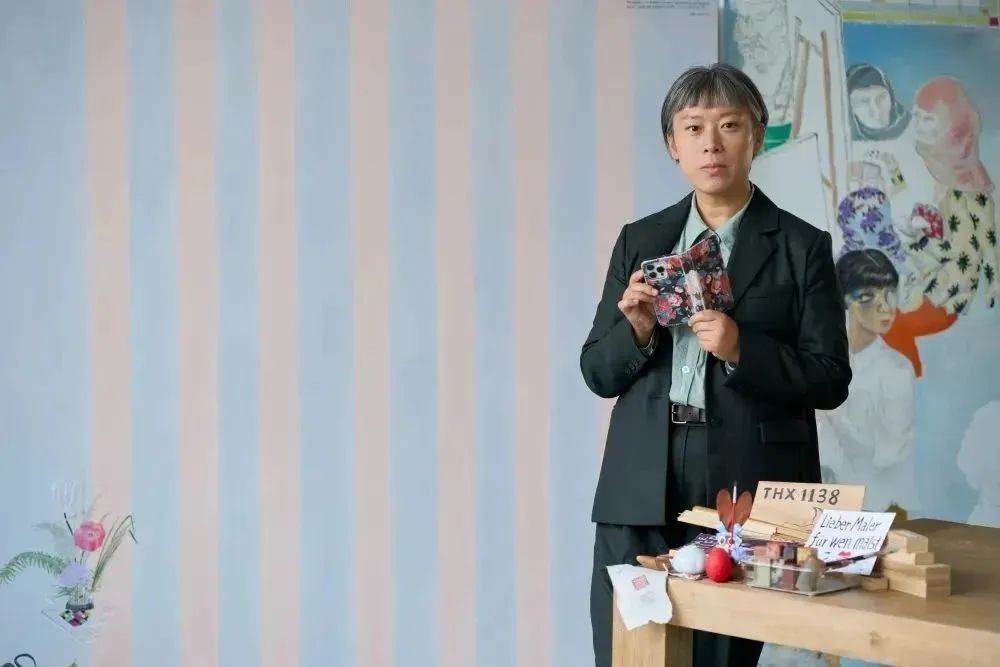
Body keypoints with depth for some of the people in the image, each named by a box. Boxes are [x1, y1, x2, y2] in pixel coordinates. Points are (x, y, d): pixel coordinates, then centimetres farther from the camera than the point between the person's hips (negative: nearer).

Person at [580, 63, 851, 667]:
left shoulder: (802, 247, 3)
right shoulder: (640, 241, 11)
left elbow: (830, 380, -1)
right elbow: (598, 372, 12)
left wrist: (741, 349, -16)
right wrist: (638, 330, -8)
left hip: (745, 489, -2)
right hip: (641, 492, 3)